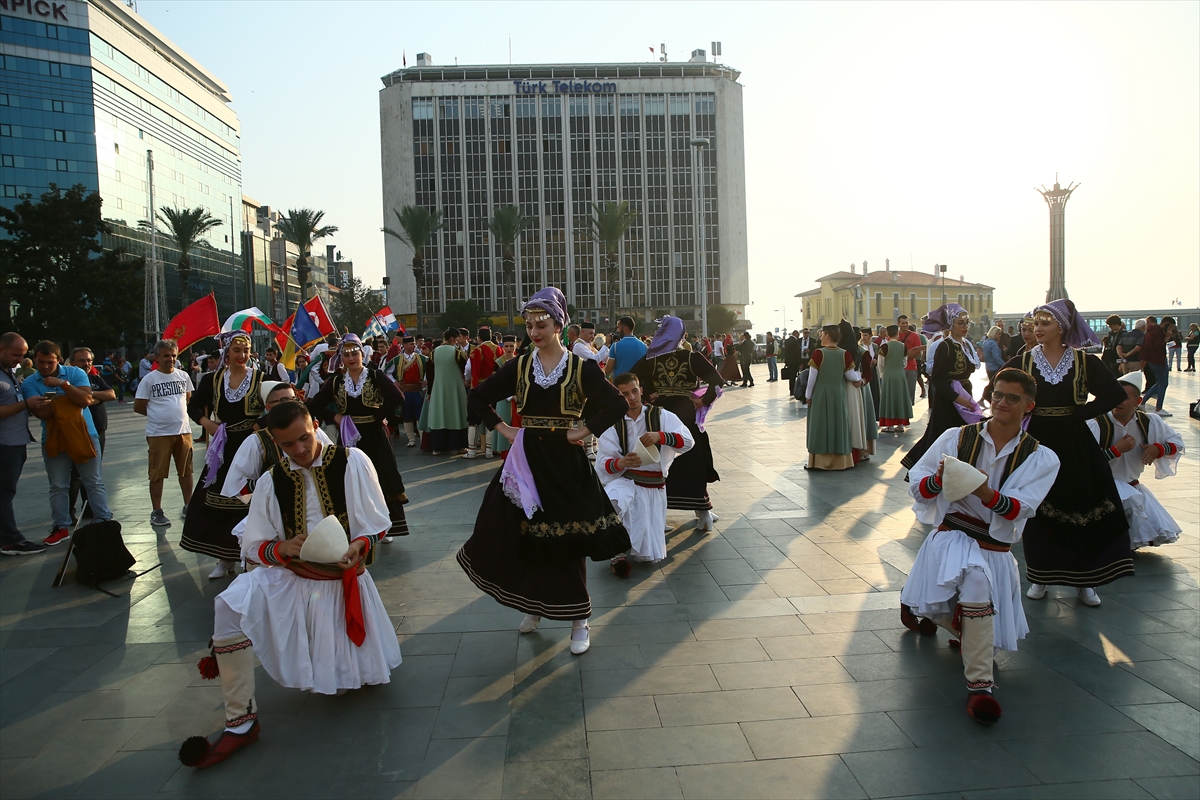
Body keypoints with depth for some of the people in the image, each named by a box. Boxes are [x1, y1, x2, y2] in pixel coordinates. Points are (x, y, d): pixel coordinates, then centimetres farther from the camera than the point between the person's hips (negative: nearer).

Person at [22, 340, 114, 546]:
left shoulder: (75, 373, -3)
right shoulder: (29, 383, -1)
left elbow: (85, 400, -17)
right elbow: (41, 412, -15)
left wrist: (63, 384, -24)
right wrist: (71, 397, -16)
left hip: (84, 436, -1)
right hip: (53, 440, 2)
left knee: (94, 482, 4)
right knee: (58, 487, 7)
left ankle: (104, 521, 11)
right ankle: (61, 528, 16)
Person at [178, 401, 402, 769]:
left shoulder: (353, 462, -9)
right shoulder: (271, 481, -2)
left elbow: (377, 522, -5)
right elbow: (253, 546, 3)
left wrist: (359, 547, -25)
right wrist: (283, 549, -19)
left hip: (344, 581, -1)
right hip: (289, 580, 1)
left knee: (357, 682, 5)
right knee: (230, 606, -29)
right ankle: (241, 721, -17)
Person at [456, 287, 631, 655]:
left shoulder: (582, 368, -5)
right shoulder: (519, 366, 4)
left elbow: (618, 405, -10)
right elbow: (478, 396, 12)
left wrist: (585, 431, -14)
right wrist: (502, 429, 3)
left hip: (566, 463, -3)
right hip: (527, 460, 3)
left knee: (568, 539, 2)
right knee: (524, 535, 8)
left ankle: (578, 620, 14)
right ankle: (534, 604, 29)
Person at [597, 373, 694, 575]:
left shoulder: (661, 416, -1)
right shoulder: (613, 424, 0)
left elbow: (687, 441, -14)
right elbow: (602, 464, -7)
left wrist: (660, 436, -33)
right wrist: (620, 463, -30)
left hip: (653, 488, 1)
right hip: (625, 482, 0)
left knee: (651, 555, -4)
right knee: (608, 503, -39)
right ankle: (618, 551, -13)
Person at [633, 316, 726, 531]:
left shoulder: (650, 359, -2)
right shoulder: (692, 358, -6)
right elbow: (718, 381, -14)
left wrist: (649, 395, -3)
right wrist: (703, 401, -7)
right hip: (687, 416, -1)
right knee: (693, 464, 11)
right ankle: (703, 514, 15)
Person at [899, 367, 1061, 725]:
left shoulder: (1041, 459, 2)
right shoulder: (956, 438, 0)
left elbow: (1020, 508, -14)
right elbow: (917, 486, 0)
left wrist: (988, 494, -34)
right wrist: (938, 480, -23)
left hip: (996, 549, 2)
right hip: (951, 537, -1)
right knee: (977, 577, -23)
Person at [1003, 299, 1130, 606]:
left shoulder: (1084, 361, -2)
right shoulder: (1023, 361, -1)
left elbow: (1117, 394, -4)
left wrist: (1082, 413, -10)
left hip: (1074, 447, 0)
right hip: (1037, 445, 0)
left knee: (1083, 510, 2)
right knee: (1039, 511, 5)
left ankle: (1084, 580, 15)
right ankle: (1039, 576, 18)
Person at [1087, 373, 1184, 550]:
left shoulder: (1150, 423, -3)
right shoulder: (1096, 425, -21)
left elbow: (1178, 443, 11)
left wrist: (1158, 448, -10)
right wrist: (1117, 449, -26)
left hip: (1133, 486, 6)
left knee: (1161, 533, -2)